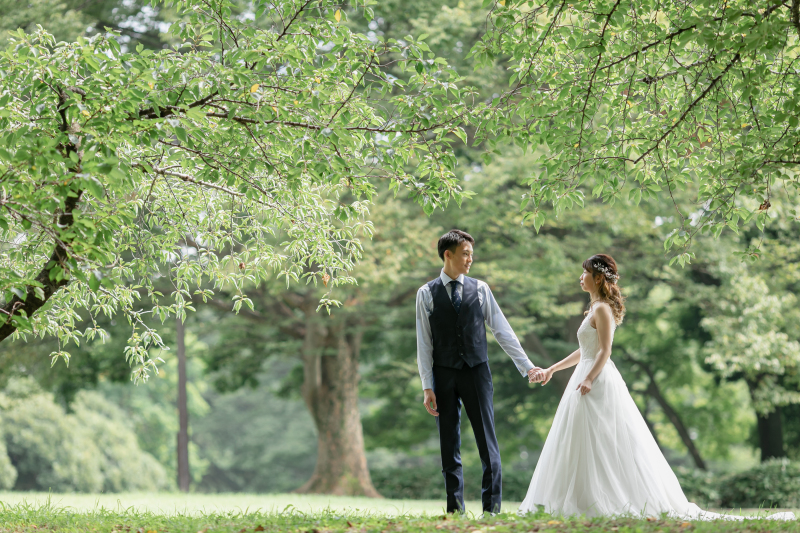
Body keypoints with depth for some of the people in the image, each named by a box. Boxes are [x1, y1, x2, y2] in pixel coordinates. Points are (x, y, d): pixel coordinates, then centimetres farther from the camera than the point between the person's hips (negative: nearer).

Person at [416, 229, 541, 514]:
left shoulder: (480, 289, 7)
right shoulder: (427, 294, 3)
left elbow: (502, 331, 9)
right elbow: (424, 343, 2)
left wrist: (526, 365, 5)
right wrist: (427, 386, -4)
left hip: (477, 371, 1)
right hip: (444, 374, 0)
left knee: (487, 440, -3)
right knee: (449, 445, 4)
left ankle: (491, 507, 0)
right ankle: (455, 508, 10)